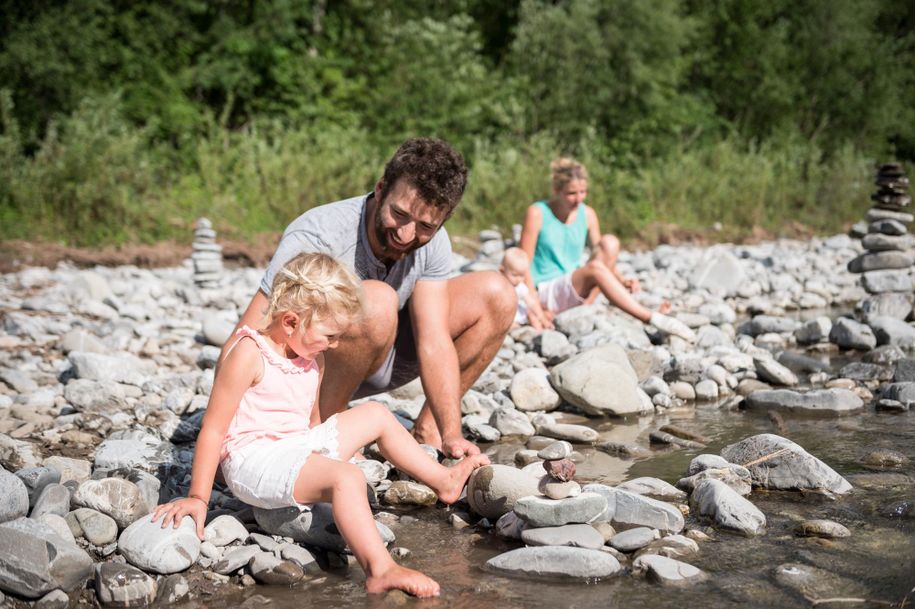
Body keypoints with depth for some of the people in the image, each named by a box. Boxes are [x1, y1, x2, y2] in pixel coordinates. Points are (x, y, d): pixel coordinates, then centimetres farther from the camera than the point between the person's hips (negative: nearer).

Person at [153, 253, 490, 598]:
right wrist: (198, 498, -17)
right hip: (255, 462, -9)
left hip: (302, 447, 9)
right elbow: (213, 428, -17)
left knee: (376, 415, 16)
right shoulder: (250, 354, -17)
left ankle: (445, 481, 26)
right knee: (347, 477, -33)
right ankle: (380, 570, -43)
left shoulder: (313, 358, 10)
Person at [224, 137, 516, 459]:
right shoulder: (316, 237, -31)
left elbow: (433, 342, -18)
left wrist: (451, 435, -29)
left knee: (495, 294, -7)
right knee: (377, 302, -38)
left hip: (375, 364, 6)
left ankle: (428, 431, 0)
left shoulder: (432, 243, -13)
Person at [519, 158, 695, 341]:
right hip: (545, 292, -5)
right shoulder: (537, 213, -10)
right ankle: (652, 319, -40)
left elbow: (603, 258, 7)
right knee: (596, 268, -33)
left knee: (609, 243, -18)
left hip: (576, 289, 5)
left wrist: (622, 280, -15)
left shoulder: (587, 214, 4)